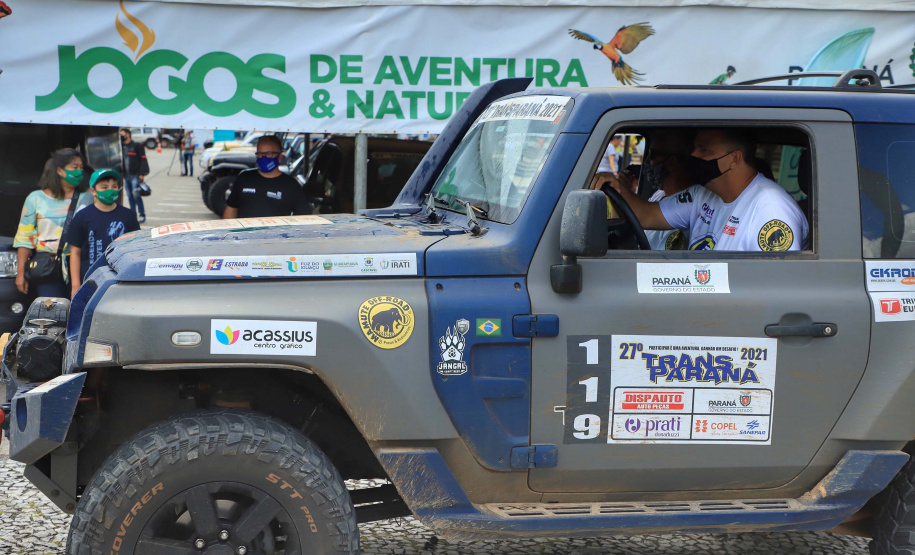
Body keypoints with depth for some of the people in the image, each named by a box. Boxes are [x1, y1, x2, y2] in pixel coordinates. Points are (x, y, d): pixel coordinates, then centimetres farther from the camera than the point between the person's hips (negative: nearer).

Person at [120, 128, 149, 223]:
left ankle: (142, 215, -5)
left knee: (136, 194, -12)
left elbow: (143, 160, -7)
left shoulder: (137, 146, -4)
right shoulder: (121, 147, 15)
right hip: (126, 176, 6)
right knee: (130, 196, 7)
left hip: (135, 175, -6)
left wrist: (142, 173, -13)